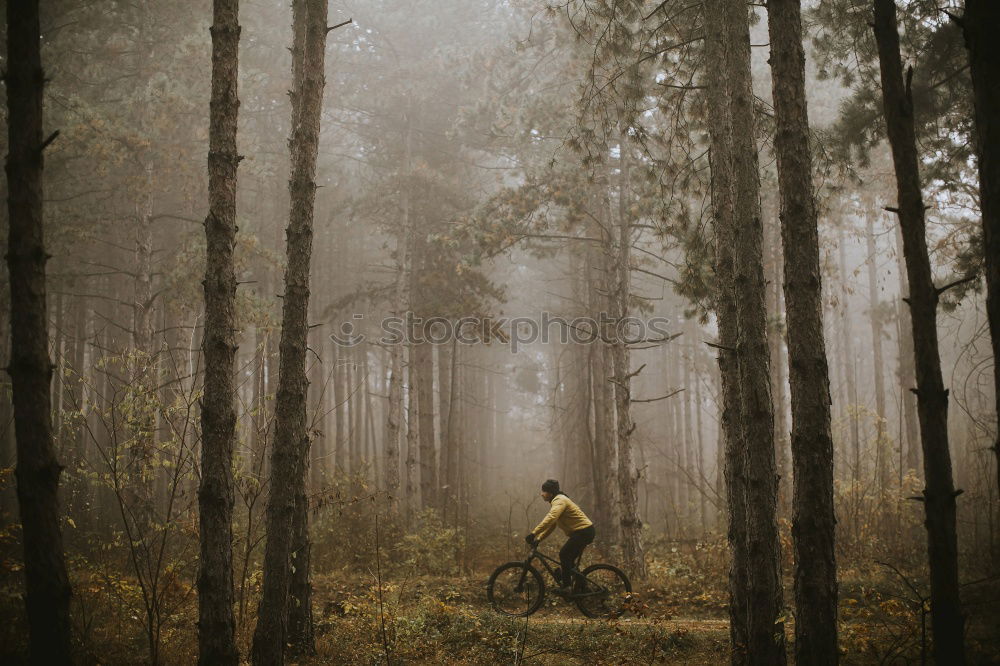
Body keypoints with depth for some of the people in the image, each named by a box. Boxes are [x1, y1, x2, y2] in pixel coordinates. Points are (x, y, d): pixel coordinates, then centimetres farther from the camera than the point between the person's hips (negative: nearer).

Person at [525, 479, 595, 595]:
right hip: (583, 532, 10)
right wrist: (539, 538, 7)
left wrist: (533, 533, -36)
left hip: (583, 531, -10)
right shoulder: (557, 501, 18)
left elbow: (550, 519, -32)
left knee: (564, 554, -15)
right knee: (568, 559, 12)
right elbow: (551, 525, 18)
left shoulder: (559, 501, -15)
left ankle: (566, 587, -14)